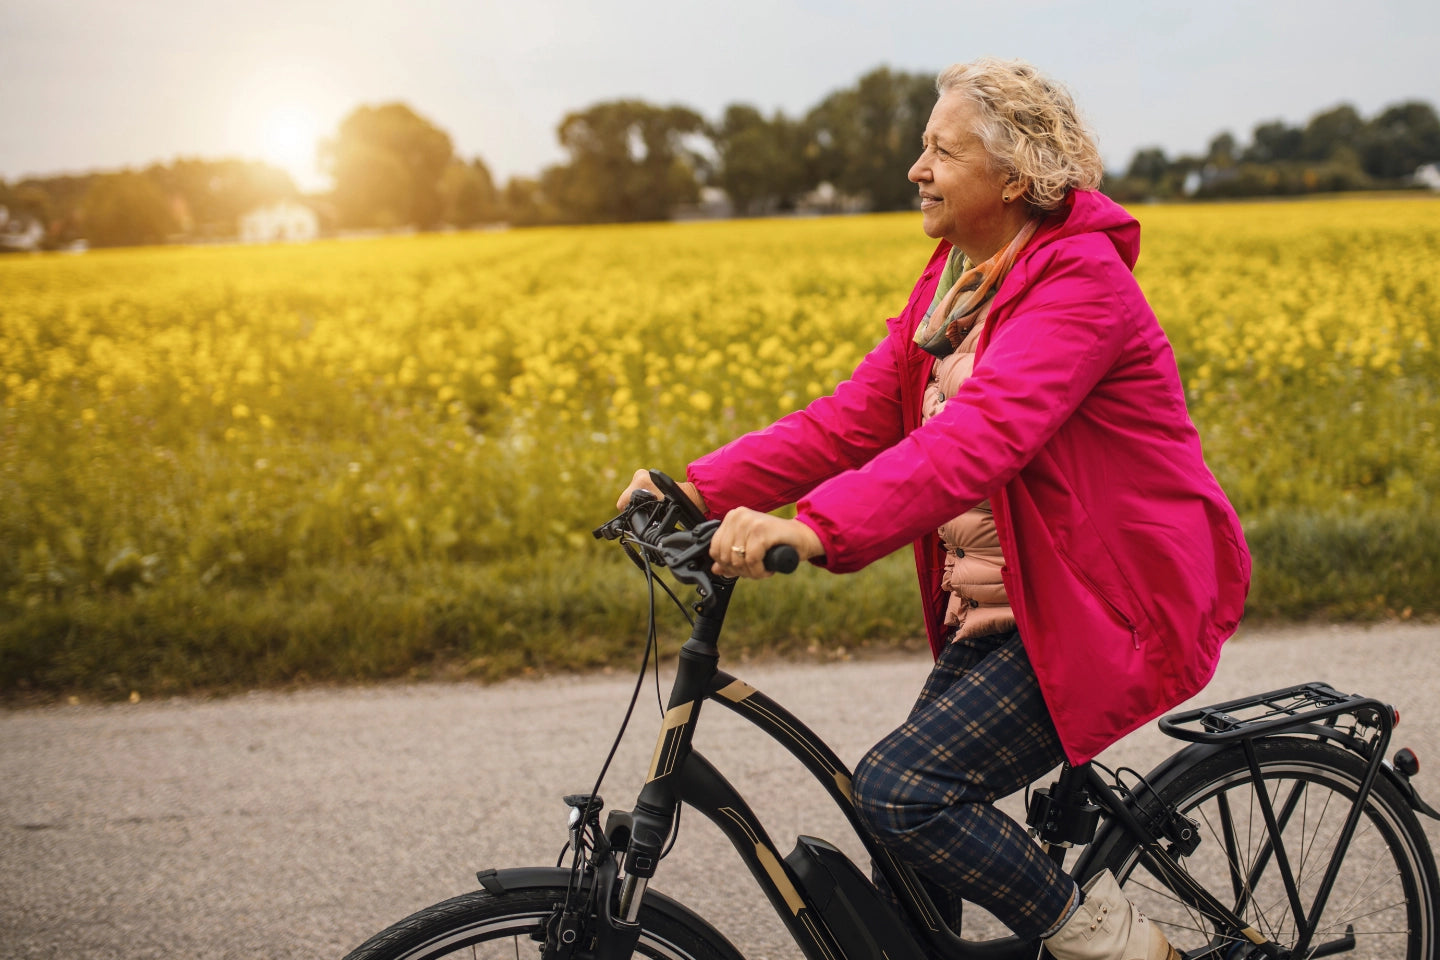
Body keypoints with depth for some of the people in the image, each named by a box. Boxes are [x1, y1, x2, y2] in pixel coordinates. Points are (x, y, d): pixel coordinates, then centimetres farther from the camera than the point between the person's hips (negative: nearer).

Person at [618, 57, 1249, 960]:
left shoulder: (1080, 284, -18)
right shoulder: (955, 281, 10)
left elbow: (979, 436, -34)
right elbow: (856, 414, 3)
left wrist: (815, 527, -45)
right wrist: (700, 490, -8)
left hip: (1106, 608, -9)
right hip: (997, 608, 9)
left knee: (901, 790, -17)